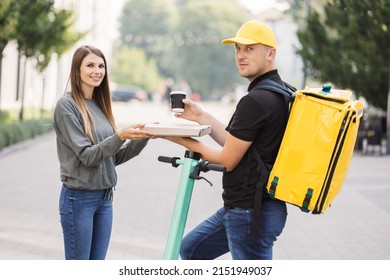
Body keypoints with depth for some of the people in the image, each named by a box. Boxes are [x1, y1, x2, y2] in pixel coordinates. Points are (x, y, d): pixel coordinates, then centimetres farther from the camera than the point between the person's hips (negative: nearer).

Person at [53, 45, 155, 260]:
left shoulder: (100, 105, 11)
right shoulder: (66, 105, -11)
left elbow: (114, 157, 10)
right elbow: (87, 155, -16)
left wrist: (144, 137, -2)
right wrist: (120, 136, -27)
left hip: (105, 197, 7)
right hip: (79, 198, -7)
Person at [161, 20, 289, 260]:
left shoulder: (255, 100, -20)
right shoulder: (279, 94, 10)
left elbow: (228, 159, -14)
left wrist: (185, 142, -1)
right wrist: (202, 117, 14)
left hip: (250, 212, -11)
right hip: (242, 206, 11)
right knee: (191, 249, 22)